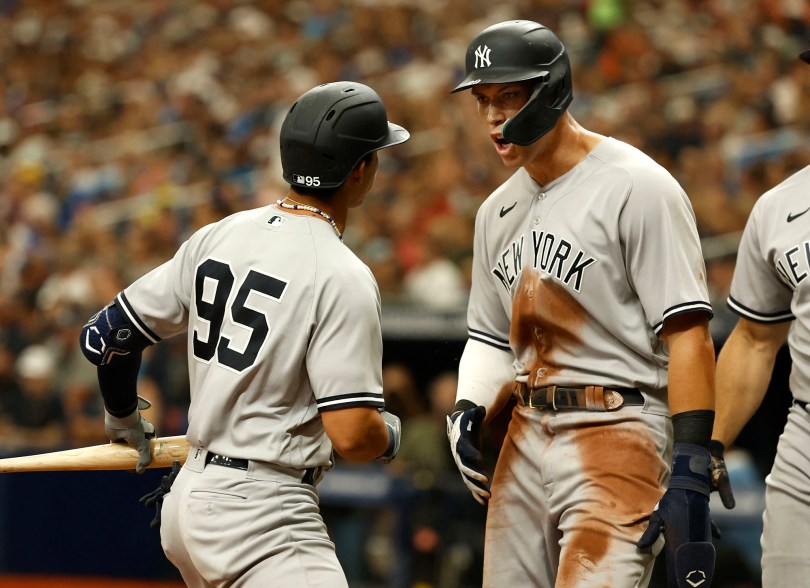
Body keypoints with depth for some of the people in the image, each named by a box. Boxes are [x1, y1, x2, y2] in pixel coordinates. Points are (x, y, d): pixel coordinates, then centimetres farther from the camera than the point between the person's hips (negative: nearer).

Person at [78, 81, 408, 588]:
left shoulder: (217, 237, 7)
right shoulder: (342, 277, -15)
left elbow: (107, 336, 14)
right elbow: (352, 435, -20)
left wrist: (124, 421, 33)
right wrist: (390, 436, 4)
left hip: (191, 493, 9)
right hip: (264, 517, -9)